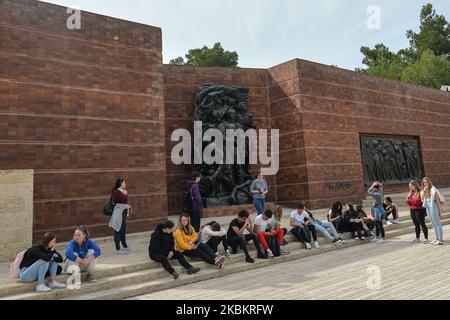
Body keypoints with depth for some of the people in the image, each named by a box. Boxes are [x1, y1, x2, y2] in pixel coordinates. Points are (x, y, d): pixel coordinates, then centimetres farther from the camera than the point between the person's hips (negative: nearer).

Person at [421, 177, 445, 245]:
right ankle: (437, 239, 22)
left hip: (433, 207, -8)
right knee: (433, 224, 13)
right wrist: (424, 190, -13)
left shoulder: (433, 190, -11)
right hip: (427, 208, 8)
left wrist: (440, 209, -13)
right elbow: (422, 198, -4)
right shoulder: (424, 191, 9)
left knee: (437, 223, -2)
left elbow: (438, 200, -11)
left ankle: (441, 240, 3)